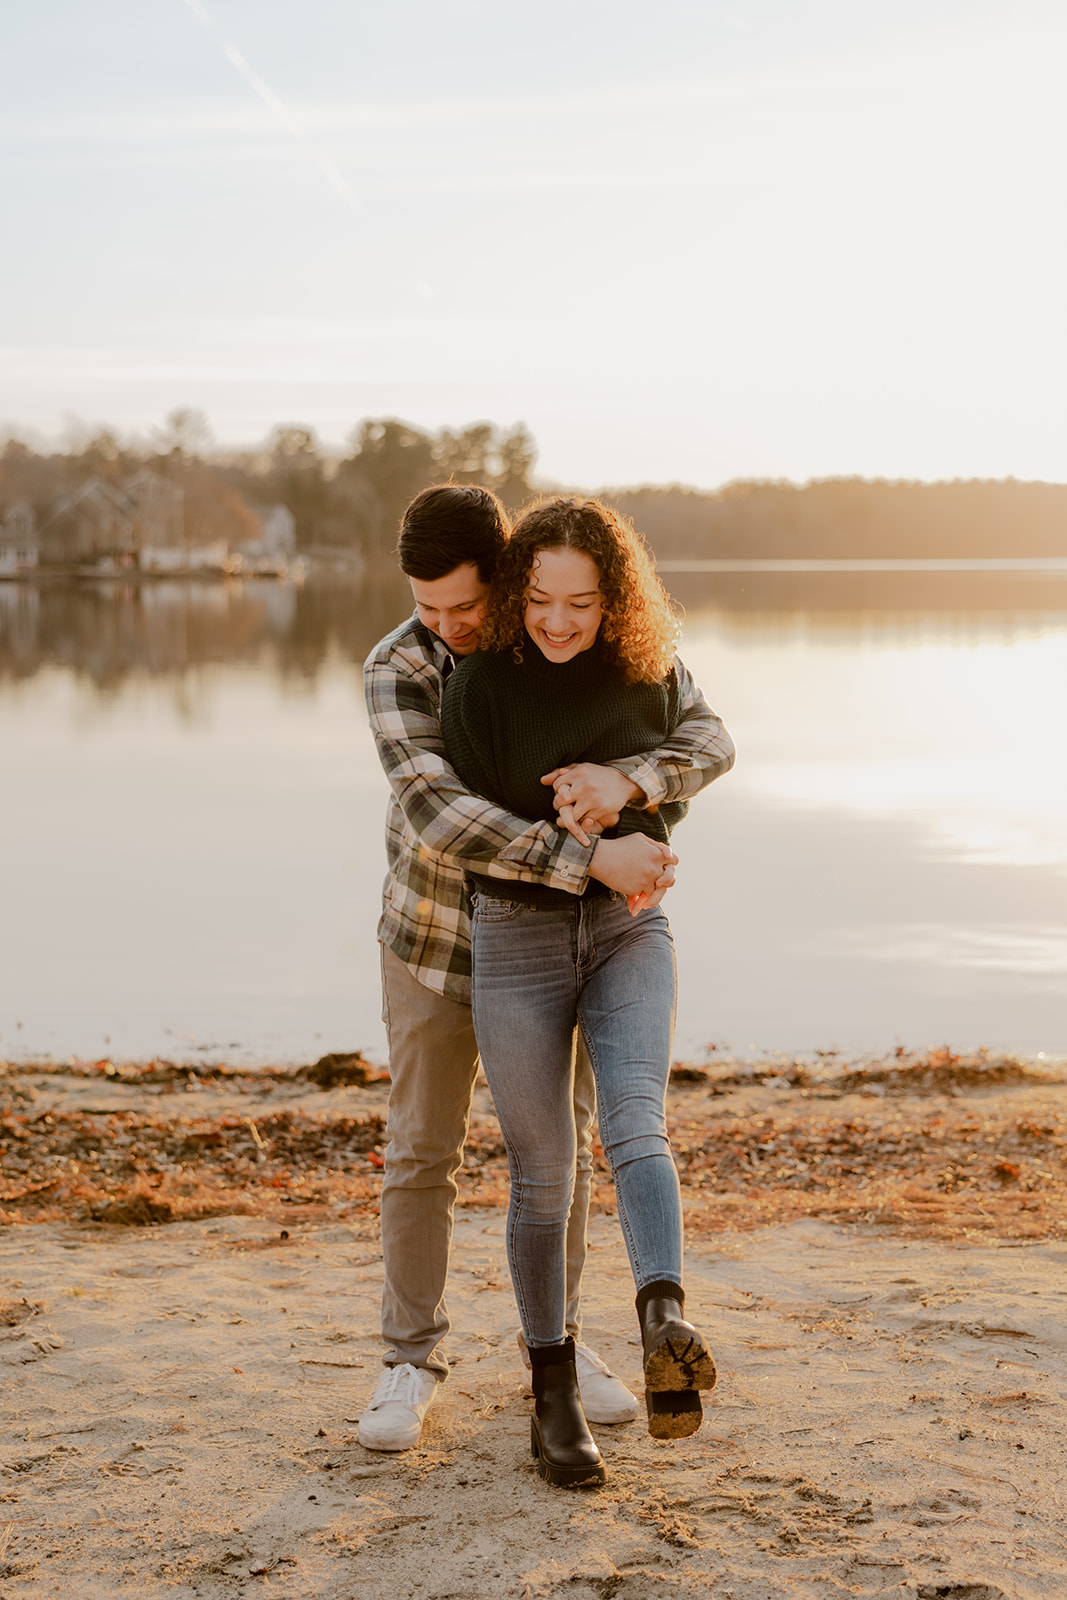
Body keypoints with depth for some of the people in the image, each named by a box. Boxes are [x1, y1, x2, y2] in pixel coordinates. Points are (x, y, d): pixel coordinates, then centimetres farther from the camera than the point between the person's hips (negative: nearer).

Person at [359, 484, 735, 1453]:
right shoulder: (397, 672, -25)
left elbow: (708, 743, -23)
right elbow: (441, 819, -38)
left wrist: (627, 780, -46)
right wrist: (594, 861, -47)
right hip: (437, 929, -2)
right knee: (423, 1149, 2)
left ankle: (557, 1340, 25)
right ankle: (413, 1361, 16)